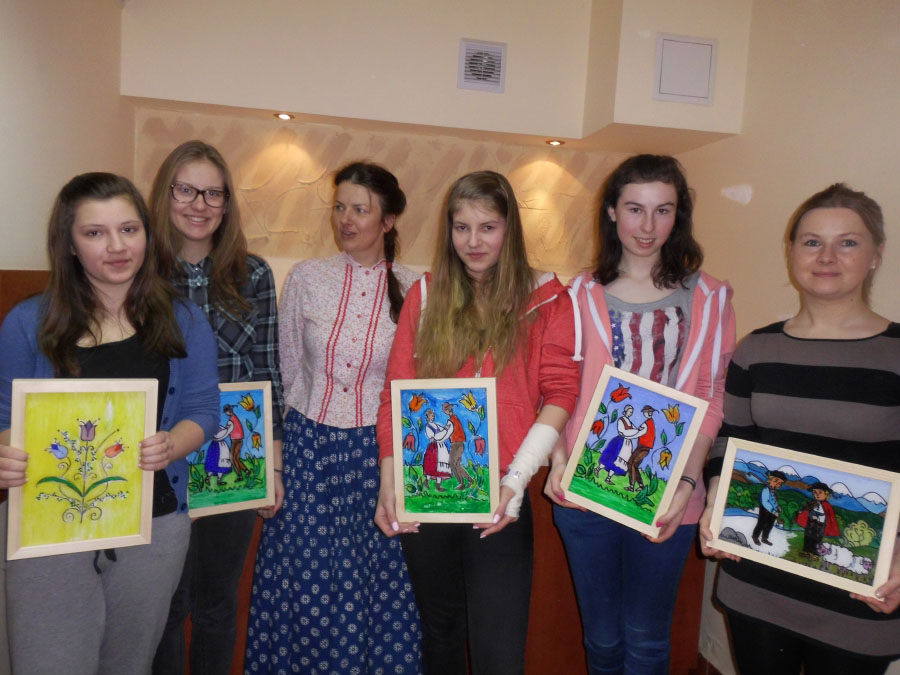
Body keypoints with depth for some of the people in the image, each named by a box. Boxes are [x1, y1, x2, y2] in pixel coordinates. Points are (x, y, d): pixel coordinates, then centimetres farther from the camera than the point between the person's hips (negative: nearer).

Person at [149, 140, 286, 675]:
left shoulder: (254, 275, -1)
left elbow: (269, 371, 1)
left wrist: (274, 463, 1)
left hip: (236, 463, 1)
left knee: (218, 601, 17)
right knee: (166, 603, 14)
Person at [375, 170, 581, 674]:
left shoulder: (545, 299, 0)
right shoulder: (426, 295, 5)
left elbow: (561, 394, -5)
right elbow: (396, 391, 3)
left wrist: (517, 479, -14)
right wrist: (390, 480, -7)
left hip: (499, 497, -2)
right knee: (440, 631, 20)